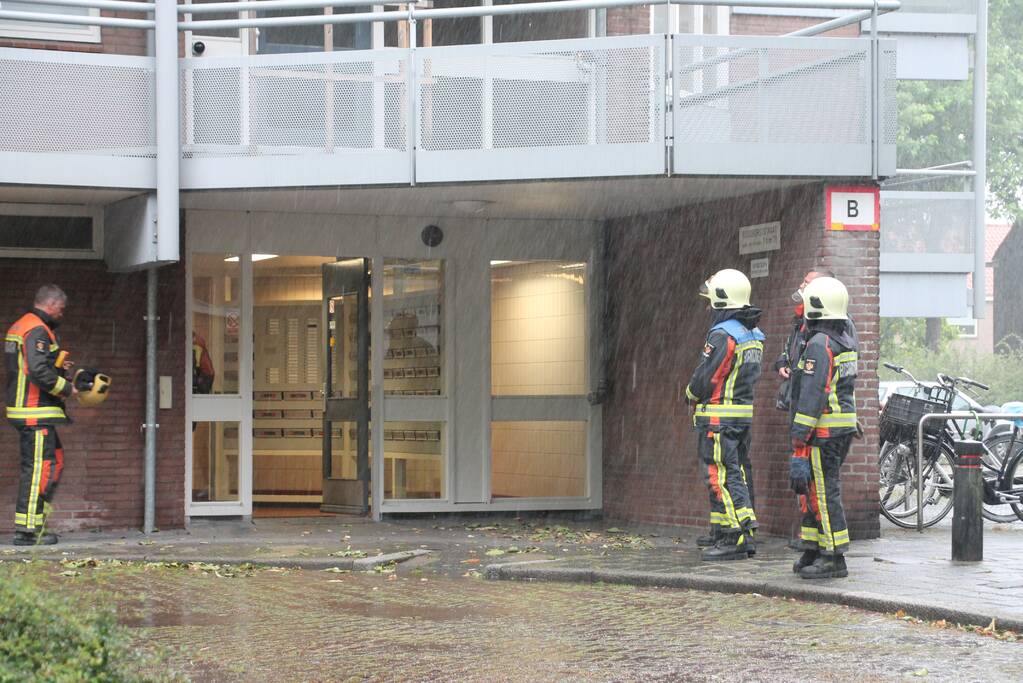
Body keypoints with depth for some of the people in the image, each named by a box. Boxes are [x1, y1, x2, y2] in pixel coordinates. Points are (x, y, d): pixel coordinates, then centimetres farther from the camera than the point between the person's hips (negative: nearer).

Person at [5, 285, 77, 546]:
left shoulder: (19, 327, 19)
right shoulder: (37, 331, -15)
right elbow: (39, 371, -24)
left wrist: (58, 367, 15)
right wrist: (67, 388, -12)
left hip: (23, 408, 11)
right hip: (36, 412, -11)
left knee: (55, 461, 17)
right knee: (39, 467, -9)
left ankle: (34, 522, 16)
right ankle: (27, 530, -9)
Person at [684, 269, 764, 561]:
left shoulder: (722, 335, -17)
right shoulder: (754, 335, 13)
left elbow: (704, 378, -17)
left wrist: (691, 394, 5)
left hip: (719, 417, -9)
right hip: (744, 413, 9)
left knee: (723, 476, -8)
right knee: (740, 473, 13)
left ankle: (735, 539, -12)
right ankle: (744, 536, 16)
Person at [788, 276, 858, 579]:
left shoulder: (819, 345, -17)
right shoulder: (845, 339, 9)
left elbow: (812, 395, -21)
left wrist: (799, 438, -21)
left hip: (824, 430, -10)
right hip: (845, 428, 10)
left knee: (823, 492, -6)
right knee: (812, 489, 16)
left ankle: (834, 557, -4)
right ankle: (812, 551, 21)